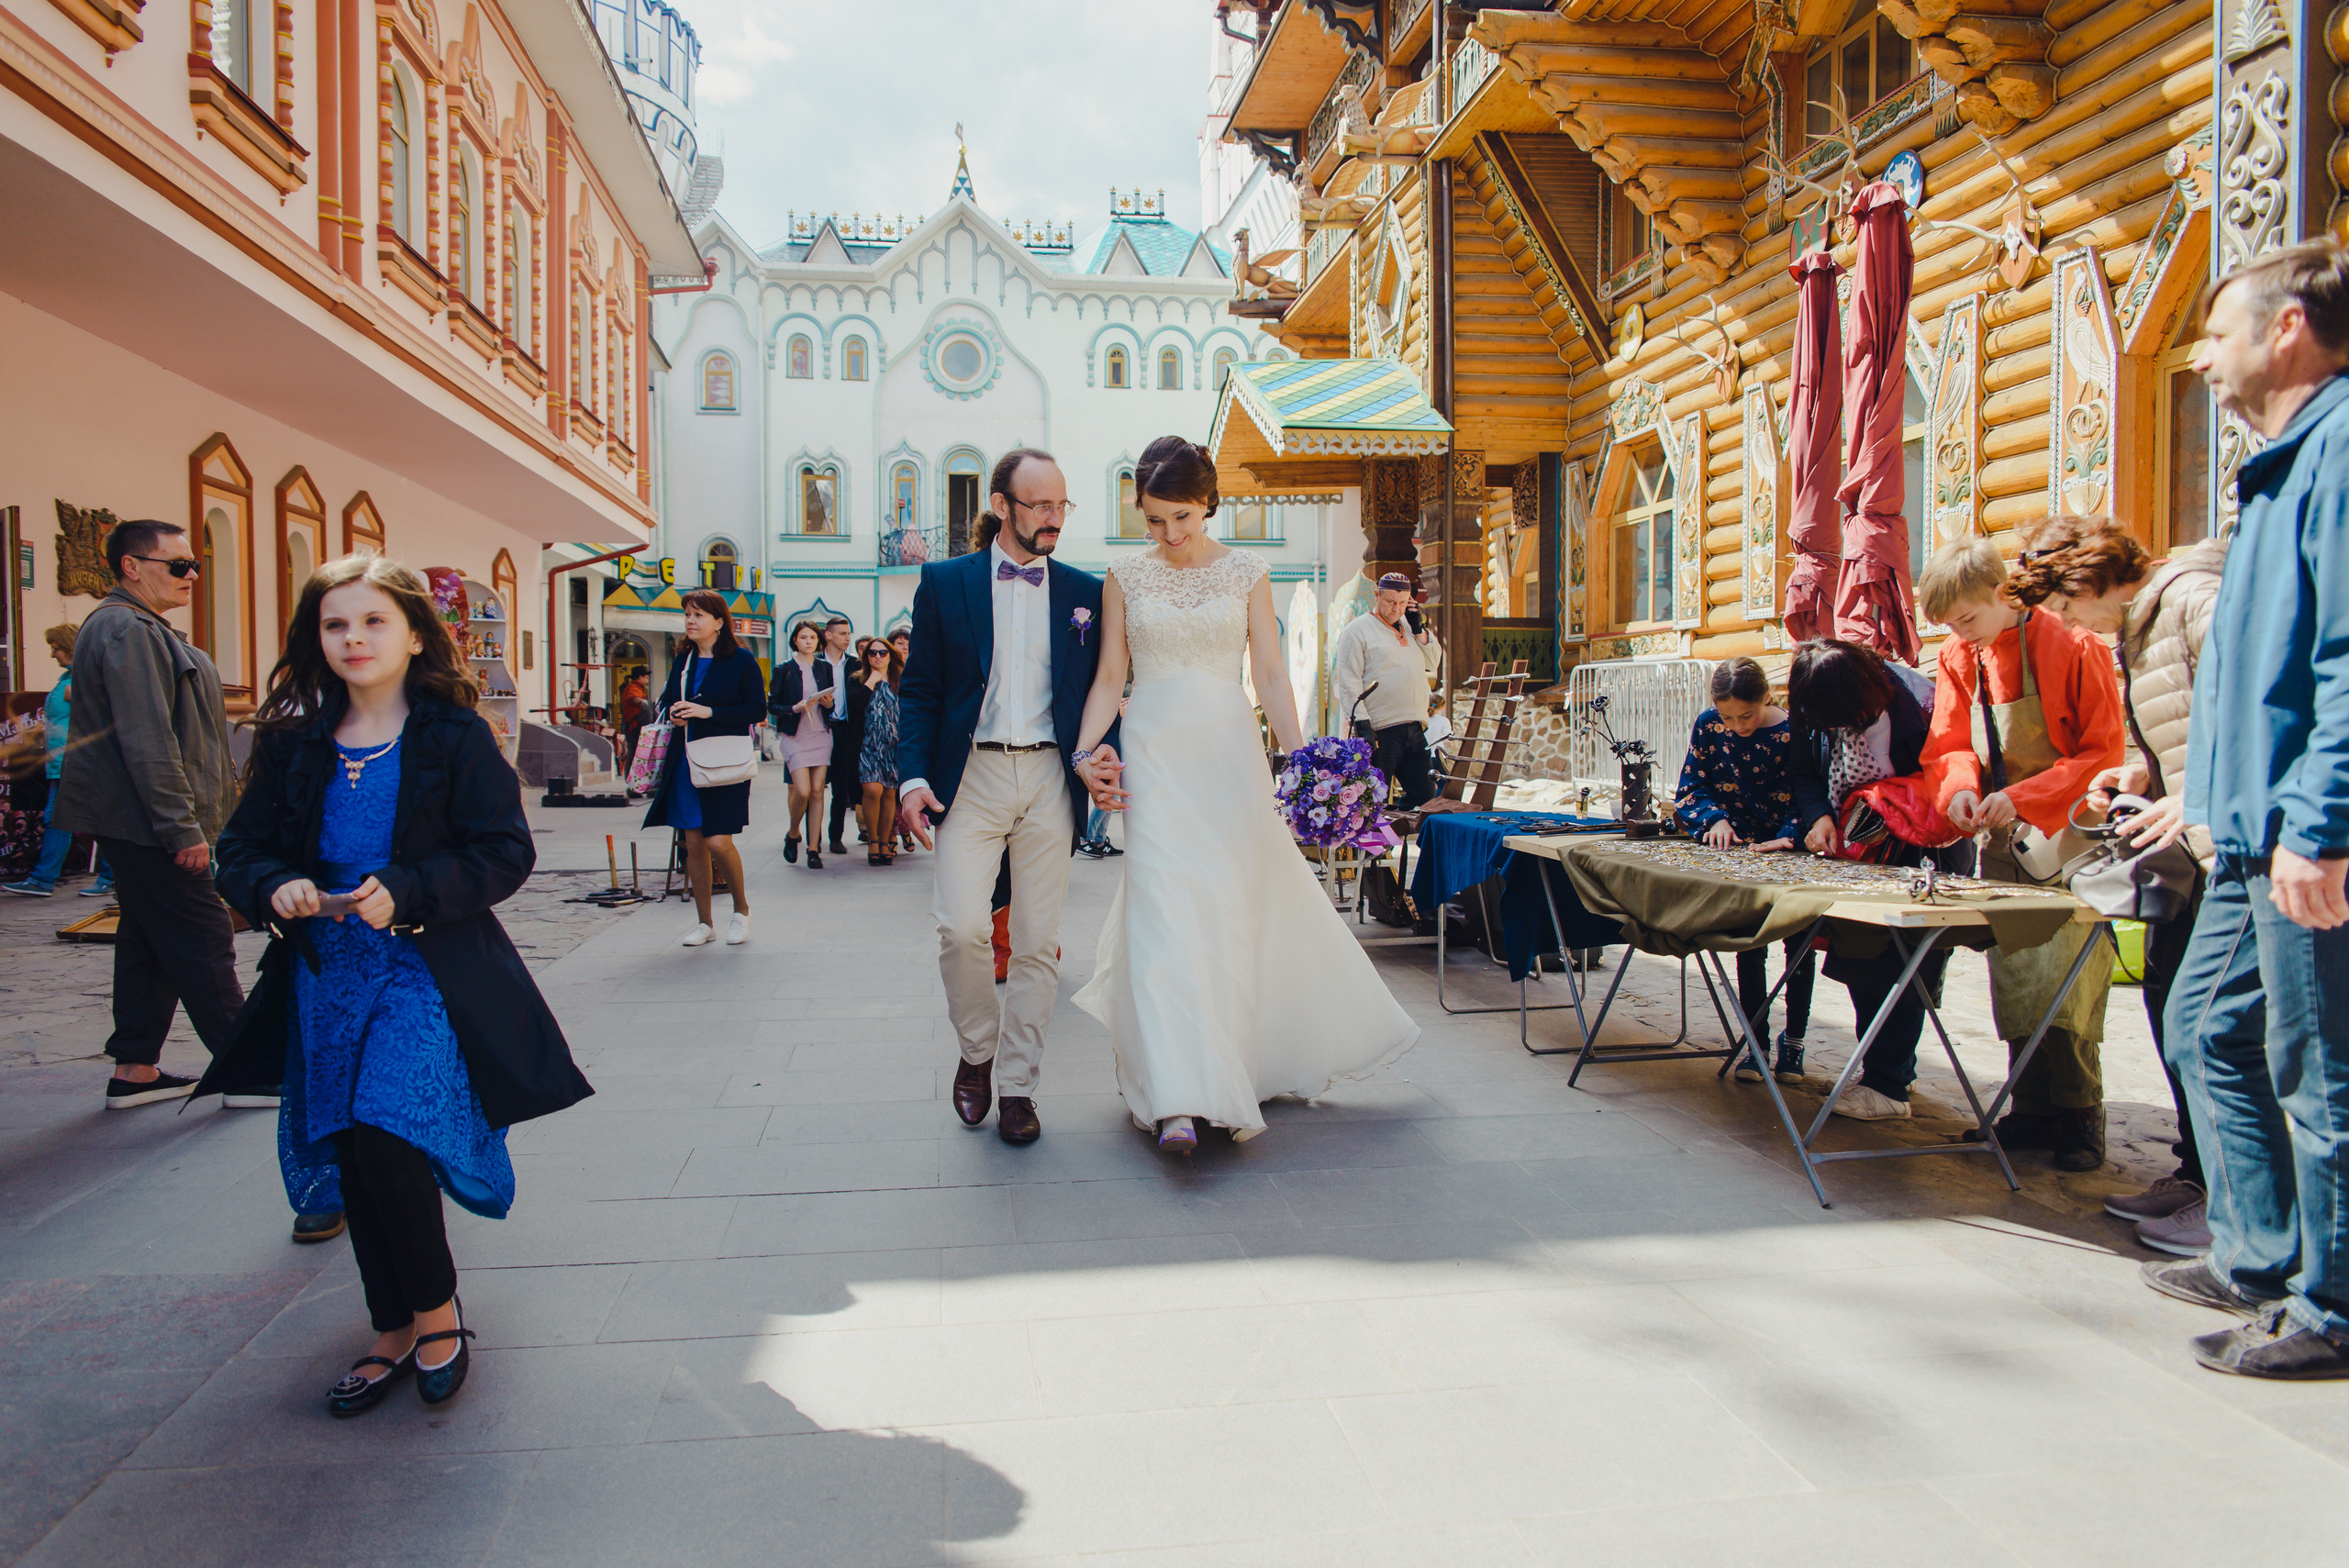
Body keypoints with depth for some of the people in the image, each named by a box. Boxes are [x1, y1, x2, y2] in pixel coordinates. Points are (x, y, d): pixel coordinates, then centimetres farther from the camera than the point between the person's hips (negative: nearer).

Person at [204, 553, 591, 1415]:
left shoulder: (457, 737, -6)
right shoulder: (292, 743, 7)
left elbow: (506, 852, -9)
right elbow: (241, 850, 10)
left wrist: (407, 892, -21)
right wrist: (274, 887, -12)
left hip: (428, 971, -5)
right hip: (326, 978, 5)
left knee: (384, 1138, -17)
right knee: (353, 1158, 10)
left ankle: (438, 1311, 8)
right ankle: (394, 1333, 28)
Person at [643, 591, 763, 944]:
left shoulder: (741, 660, -5)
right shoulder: (683, 659, 12)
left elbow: (757, 709, -9)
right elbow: (668, 700, 22)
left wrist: (709, 712, -17)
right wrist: (673, 713, -2)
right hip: (686, 762, 6)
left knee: (718, 842, -11)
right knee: (693, 843, 5)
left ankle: (741, 909, 14)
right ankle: (704, 923, 16)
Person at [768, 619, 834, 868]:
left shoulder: (824, 668, 11)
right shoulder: (784, 669, 0)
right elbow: (772, 706, -1)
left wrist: (829, 703, -6)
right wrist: (795, 708, -18)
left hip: (821, 735, 3)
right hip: (795, 736, -3)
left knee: (817, 792, -2)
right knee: (802, 791, -13)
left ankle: (814, 849, 3)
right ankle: (792, 835, 14)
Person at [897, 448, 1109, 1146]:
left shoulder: (1084, 591, 9)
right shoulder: (945, 584, 5)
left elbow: (1099, 690, 12)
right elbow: (919, 690, 4)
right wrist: (912, 776, -8)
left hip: (1050, 779, 2)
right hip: (971, 775, -1)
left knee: (1039, 942, 4)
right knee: (961, 928, -12)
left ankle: (1016, 1087, 17)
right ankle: (977, 1049, 16)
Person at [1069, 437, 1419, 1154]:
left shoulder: (1246, 572, 6)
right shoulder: (1126, 577, 7)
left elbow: (1270, 674, 3)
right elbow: (1110, 677, 7)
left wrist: (1299, 759, -6)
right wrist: (1086, 749, -8)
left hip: (1228, 750, 1)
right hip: (1155, 755, -1)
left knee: (1238, 902, 4)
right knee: (1165, 911, -11)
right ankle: (1180, 1099, -14)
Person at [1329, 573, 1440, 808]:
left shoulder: (1408, 627, 19)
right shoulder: (1357, 630, -3)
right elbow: (1348, 681, -9)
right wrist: (1361, 723, -18)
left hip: (1415, 730, 7)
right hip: (1380, 730, -7)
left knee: (1425, 794, 8)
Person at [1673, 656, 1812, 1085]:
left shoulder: (1793, 732, -14)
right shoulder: (1708, 727, -4)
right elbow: (1692, 789, 2)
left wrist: (1789, 837, -29)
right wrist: (1715, 819, -16)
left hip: (1789, 853, -2)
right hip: (1738, 852, 2)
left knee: (1799, 936, 3)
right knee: (1748, 935, 2)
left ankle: (1793, 1038, 18)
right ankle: (1756, 1040, 10)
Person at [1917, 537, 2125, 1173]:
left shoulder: (2074, 648, -11)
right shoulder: (1958, 659, 6)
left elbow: (2103, 752, -12)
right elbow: (1950, 745, 7)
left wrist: (2022, 798, -21)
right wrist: (1960, 787, -15)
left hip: (2067, 840, -5)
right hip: (2002, 841, 6)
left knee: (2066, 985, -10)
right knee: (2013, 983, 6)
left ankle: (2078, 1117, 2)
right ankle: (2032, 1112, 15)